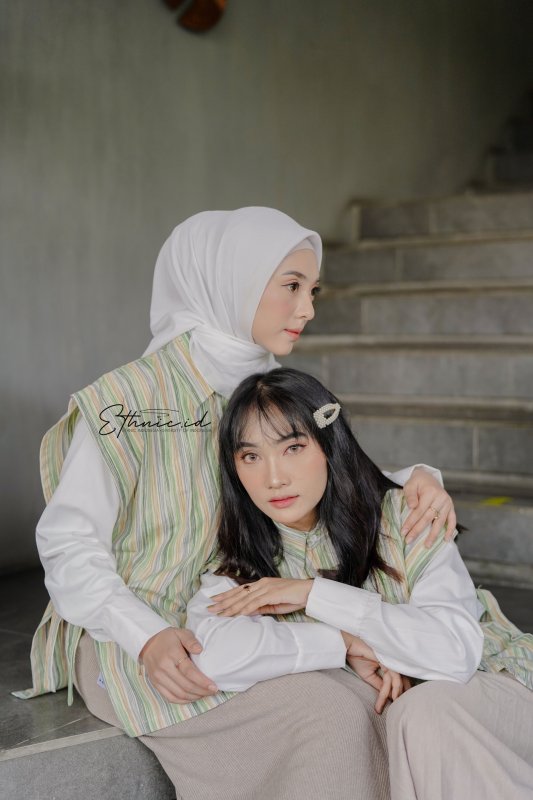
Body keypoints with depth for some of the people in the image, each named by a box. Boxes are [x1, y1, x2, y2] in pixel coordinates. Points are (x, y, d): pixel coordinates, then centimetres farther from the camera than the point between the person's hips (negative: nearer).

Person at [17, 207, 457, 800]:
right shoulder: (130, 398, -14)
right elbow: (68, 540, -11)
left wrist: (415, 477, -11)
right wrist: (149, 639, -25)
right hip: (128, 638, -6)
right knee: (324, 719, -25)